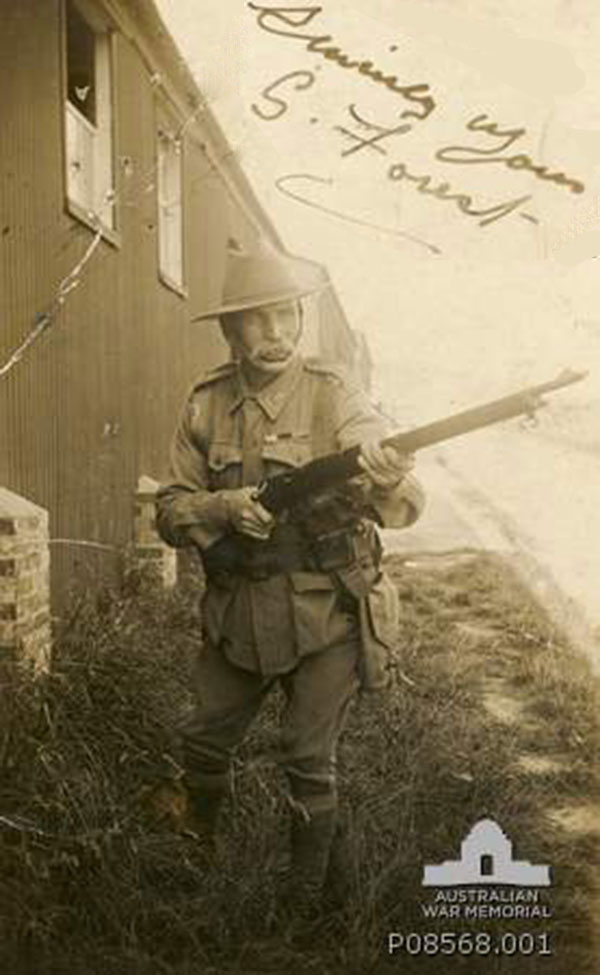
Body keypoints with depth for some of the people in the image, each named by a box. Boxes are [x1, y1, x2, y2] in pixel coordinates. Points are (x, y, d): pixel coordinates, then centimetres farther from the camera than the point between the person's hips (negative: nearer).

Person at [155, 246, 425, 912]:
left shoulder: (333, 399, -12)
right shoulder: (206, 406, -1)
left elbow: (405, 509, -20)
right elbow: (170, 510, -1)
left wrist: (387, 480, -44)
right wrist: (224, 509, -23)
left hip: (327, 614, -3)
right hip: (236, 615, 4)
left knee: (309, 762, 4)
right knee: (203, 744, 16)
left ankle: (306, 899, 27)